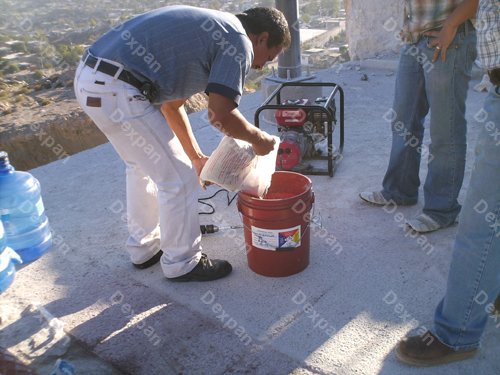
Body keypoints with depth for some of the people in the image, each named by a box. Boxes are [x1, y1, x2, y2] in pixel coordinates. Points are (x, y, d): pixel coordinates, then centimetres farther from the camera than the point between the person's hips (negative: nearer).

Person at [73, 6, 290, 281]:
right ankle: (181, 263, 21)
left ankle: (143, 248, 40)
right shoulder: (238, 42, -3)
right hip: (116, 91, -10)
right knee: (179, 179, 2)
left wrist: (195, 156, 31)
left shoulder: (209, 28, 24)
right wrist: (258, 139, 6)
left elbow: (171, 102, 27)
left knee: (142, 166, 26)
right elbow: (220, 115, -14)